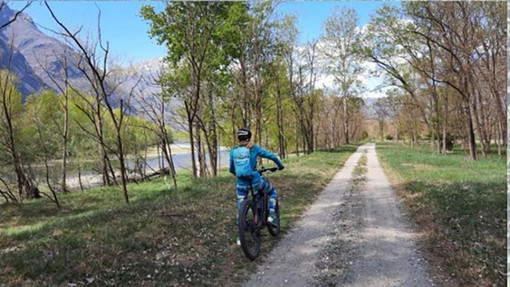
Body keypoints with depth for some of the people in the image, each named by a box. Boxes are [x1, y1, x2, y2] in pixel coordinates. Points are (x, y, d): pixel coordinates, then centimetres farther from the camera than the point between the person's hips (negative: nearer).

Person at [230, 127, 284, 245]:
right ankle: (271, 215, 6)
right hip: (255, 181, -2)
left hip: (241, 183, 3)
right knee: (273, 192, 24)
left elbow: (231, 169, 13)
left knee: (241, 208, 16)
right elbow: (272, 156, 0)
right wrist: (280, 165, 18)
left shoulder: (233, 151, 4)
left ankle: (240, 236, 17)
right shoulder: (254, 148, -3)